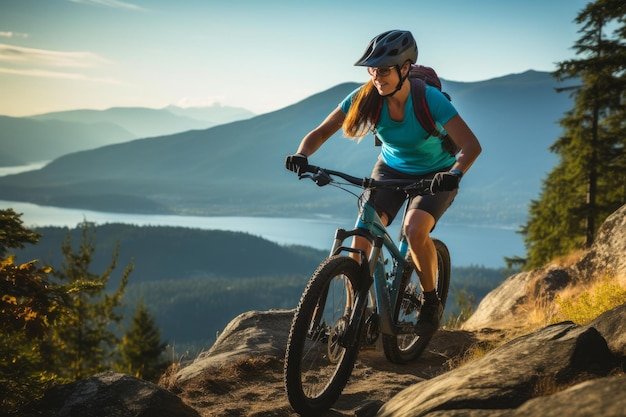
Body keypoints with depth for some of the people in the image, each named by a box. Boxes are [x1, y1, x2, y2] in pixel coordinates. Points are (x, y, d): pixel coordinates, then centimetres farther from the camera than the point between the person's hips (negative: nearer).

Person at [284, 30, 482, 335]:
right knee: (363, 233, -19)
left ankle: (431, 302, -6)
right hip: (391, 169, 3)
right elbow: (321, 132, -15)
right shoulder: (365, 97, -19)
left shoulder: (430, 100, -29)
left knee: (415, 229, -31)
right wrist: (302, 155, -35)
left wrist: (455, 173, -54)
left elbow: (471, 145, -34)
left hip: (435, 175, -3)